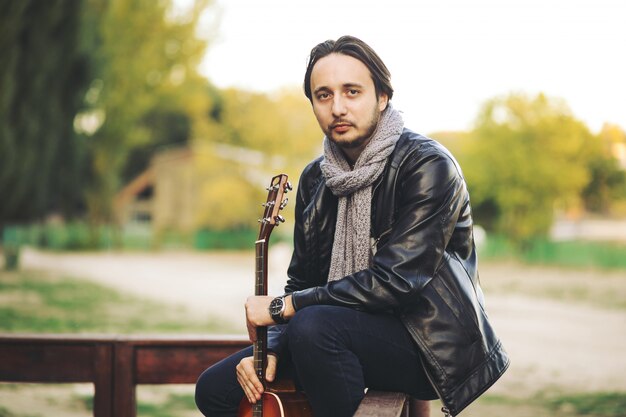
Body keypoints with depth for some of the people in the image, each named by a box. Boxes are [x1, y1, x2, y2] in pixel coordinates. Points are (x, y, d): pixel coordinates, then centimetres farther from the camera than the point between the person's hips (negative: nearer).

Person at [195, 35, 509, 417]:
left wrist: (281, 307, -20)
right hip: (354, 331, 7)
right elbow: (303, 282, 12)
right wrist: (270, 349, -8)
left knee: (314, 325, -33)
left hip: (431, 345, -7)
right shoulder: (315, 179, 8)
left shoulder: (428, 165, -15)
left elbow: (394, 281, -24)